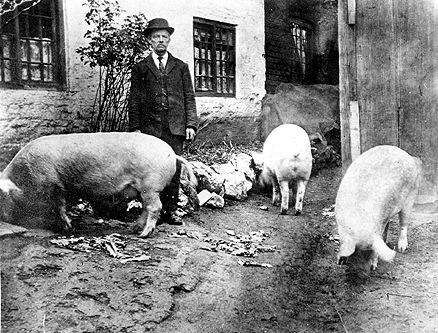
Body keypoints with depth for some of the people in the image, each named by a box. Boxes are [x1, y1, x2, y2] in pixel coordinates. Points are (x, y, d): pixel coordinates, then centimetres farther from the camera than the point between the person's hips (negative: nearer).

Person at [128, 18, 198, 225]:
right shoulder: (140, 68, 12)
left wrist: (191, 124, 1)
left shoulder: (181, 67, 15)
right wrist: (135, 127, -1)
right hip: (149, 128, -1)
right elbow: (134, 100, 9)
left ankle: (170, 210, 9)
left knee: (174, 169, 0)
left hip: (175, 128, 1)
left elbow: (189, 98, 12)